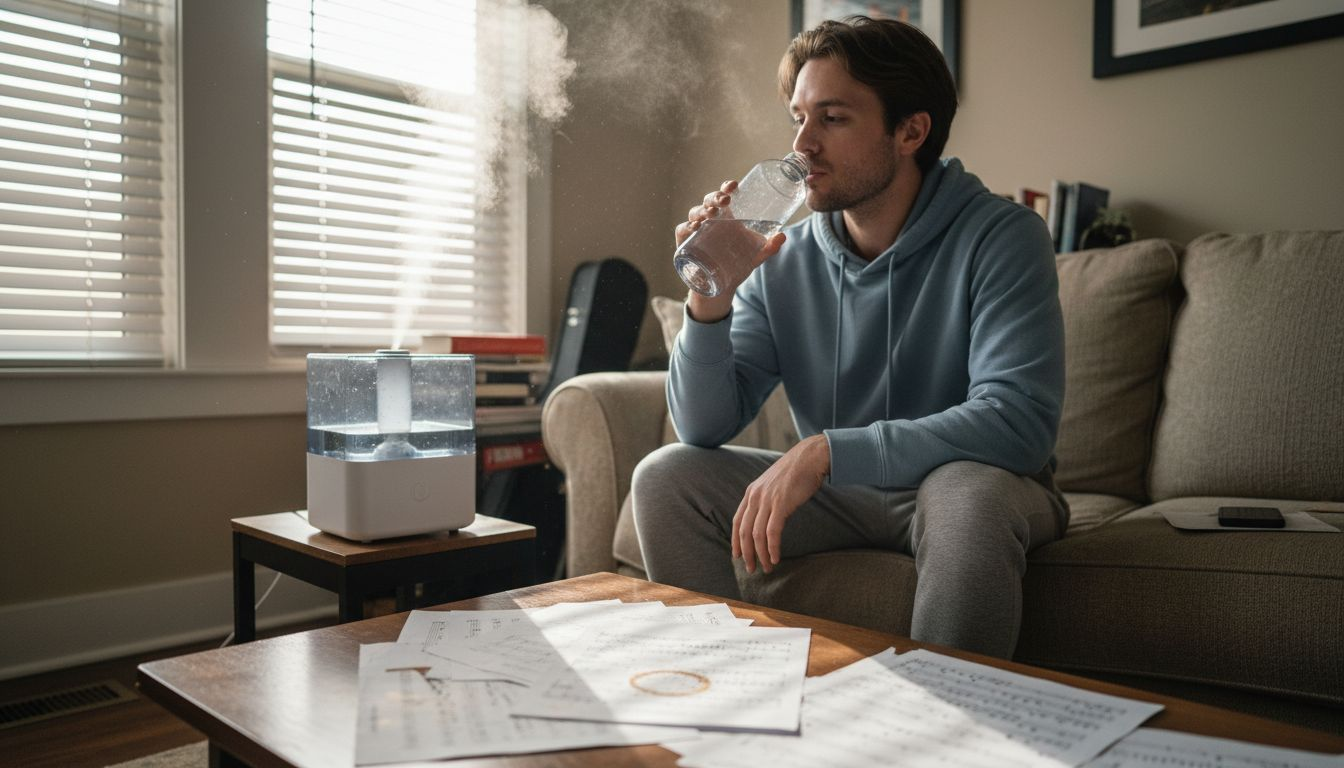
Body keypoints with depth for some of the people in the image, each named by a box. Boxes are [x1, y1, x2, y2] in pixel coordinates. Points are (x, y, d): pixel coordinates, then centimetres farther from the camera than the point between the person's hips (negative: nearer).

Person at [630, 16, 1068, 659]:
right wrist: (709, 302, -24)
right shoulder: (784, 259, -4)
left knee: (968, 496, -37)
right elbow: (704, 429, -7)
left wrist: (823, 452, -33)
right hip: (839, 492, 4)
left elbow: (1020, 419, -28)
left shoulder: (1000, 237, -16)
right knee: (665, 477, -11)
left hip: (980, 483, -3)